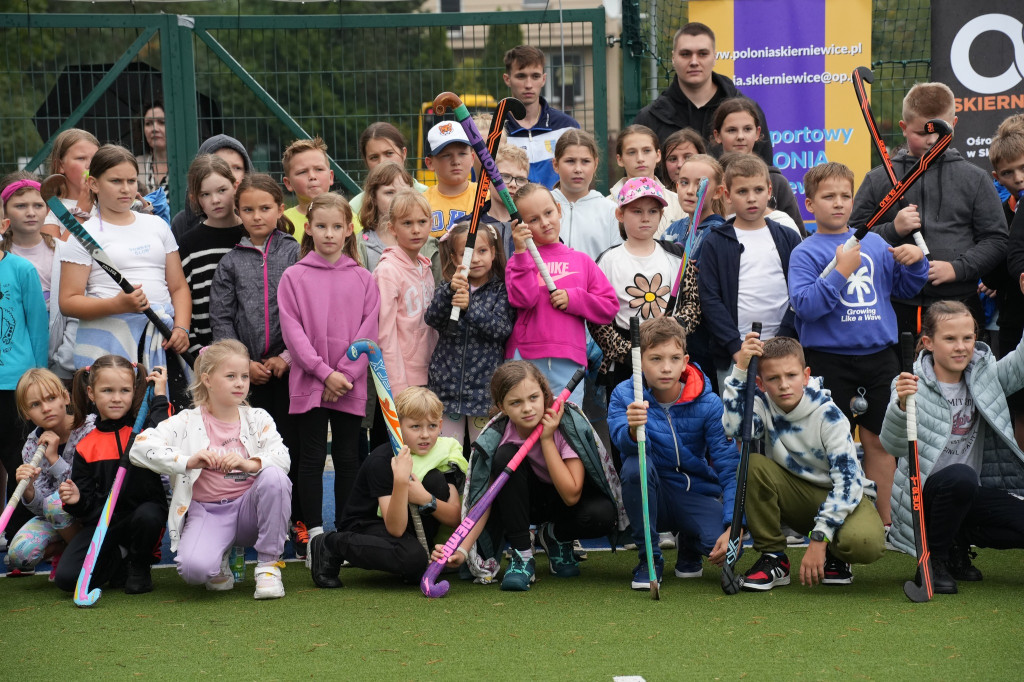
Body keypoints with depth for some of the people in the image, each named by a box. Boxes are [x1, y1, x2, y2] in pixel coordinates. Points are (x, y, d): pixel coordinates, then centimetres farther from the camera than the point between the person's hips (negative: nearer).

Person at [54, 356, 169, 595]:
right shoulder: (86, 447, 6)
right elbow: (88, 502, 8)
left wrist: (159, 398, -16)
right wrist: (76, 500, -16)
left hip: (143, 508, -2)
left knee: (148, 515, -40)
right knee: (66, 577, -18)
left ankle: (140, 566, -5)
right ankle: (120, 560, 13)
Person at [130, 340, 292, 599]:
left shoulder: (258, 419, 6)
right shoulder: (188, 422, 0)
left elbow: (282, 458, -11)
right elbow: (141, 447, -14)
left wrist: (248, 463, -32)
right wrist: (189, 461, -28)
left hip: (248, 509, 2)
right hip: (207, 512, -2)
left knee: (274, 477, -31)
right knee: (193, 568, -34)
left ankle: (269, 565, -16)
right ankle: (219, 563, 8)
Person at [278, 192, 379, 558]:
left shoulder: (363, 279, 4)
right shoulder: (294, 277, 0)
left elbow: (368, 331, 1)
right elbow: (292, 330, -5)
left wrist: (345, 374, -10)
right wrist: (325, 372, -12)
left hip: (351, 386, 2)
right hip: (308, 384, -1)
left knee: (348, 457, 7)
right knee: (311, 458, 2)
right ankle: (313, 531, 7)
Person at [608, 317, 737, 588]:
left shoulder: (708, 404, -11)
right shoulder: (624, 395, -10)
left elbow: (730, 468, -16)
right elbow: (625, 443, -28)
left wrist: (733, 526, -28)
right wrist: (633, 430, -54)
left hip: (697, 496, 0)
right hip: (652, 498, 0)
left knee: (721, 544, -30)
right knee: (635, 464, -32)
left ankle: (690, 548, 11)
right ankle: (650, 558, -13)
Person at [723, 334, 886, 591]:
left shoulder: (828, 415, -19)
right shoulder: (763, 405, -9)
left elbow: (848, 480, -23)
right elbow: (734, 430, -32)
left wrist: (818, 538, -31)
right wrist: (740, 369, -32)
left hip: (843, 496, -3)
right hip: (797, 495, 3)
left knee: (864, 543, -37)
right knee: (753, 466, -26)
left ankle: (834, 558, 3)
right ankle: (773, 559, -12)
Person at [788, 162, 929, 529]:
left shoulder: (875, 243, 10)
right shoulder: (805, 253, -3)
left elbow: (905, 288, 16)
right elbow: (805, 305, -15)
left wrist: (915, 262, -3)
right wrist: (841, 272, -22)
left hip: (879, 357, 4)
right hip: (830, 362, -4)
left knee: (880, 440, 8)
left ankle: (884, 521, 18)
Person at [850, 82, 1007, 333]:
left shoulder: (975, 179, 8)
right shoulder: (877, 180, 8)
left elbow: (995, 239, 6)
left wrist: (957, 268, -9)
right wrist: (893, 230, -9)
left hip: (959, 303, 0)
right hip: (897, 308, 0)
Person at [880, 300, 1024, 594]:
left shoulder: (986, 375, 5)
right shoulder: (912, 386, -11)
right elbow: (893, 446, -23)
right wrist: (901, 405, -45)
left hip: (972, 495, 5)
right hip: (924, 493, -5)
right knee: (960, 476, -38)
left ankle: (959, 542, 10)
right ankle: (934, 559, -14)